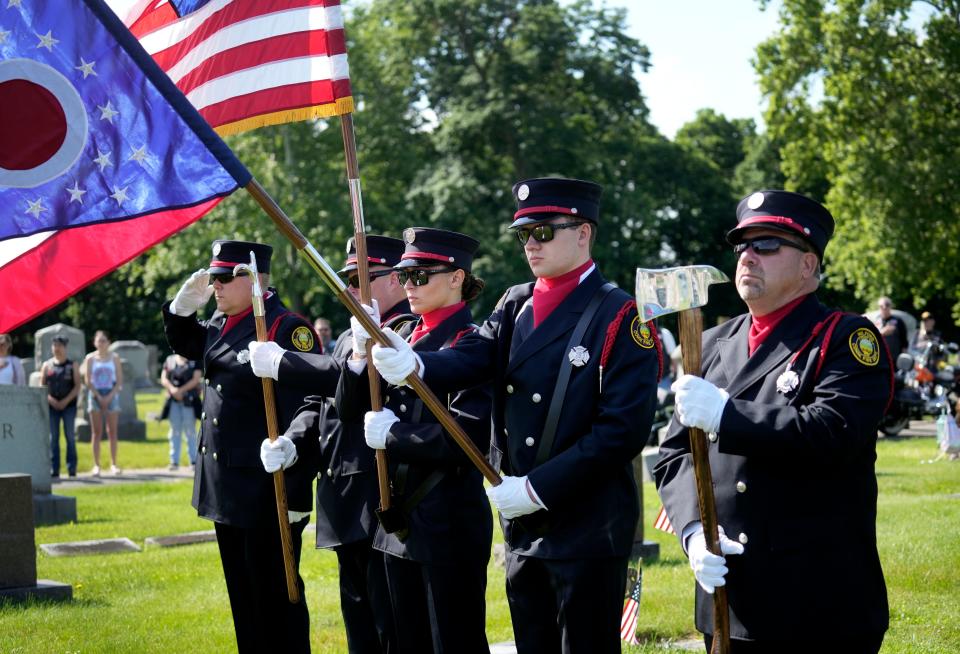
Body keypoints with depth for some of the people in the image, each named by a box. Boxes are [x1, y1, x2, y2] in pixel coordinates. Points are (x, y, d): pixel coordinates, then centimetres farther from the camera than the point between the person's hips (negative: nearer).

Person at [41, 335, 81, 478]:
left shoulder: (72, 365, 5)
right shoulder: (47, 365, 9)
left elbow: (77, 386, -1)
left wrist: (66, 401, -12)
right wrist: (50, 399, -10)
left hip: (68, 405, -2)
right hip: (52, 406, 2)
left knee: (70, 436, -2)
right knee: (53, 438, 1)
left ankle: (72, 467, 2)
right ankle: (54, 469, 2)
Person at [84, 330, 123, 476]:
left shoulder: (114, 357, 5)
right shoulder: (90, 358, 3)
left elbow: (119, 380, 0)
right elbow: (88, 380, -2)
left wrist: (110, 396, -10)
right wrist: (98, 396, -11)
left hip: (111, 394, 1)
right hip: (95, 395, 0)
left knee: (112, 432, 1)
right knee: (96, 432, -1)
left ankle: (113, 464, 5)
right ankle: (96, 465, 0)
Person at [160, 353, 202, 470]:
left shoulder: (195, 362, 1)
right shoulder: (169, 360, 11)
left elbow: (196, 379, -8)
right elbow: (163, 379, 5)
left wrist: (181, 390, -16)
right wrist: (172, 389, -14)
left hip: (189, 400, -3)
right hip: (173, 401, 3)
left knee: (190, 430, -1)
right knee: (175, 431, 4)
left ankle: (193, 460, 3)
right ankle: (174, 461, 7)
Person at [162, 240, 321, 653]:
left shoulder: (288, 329, -17)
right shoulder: (221, 324, 10)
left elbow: (303, 414, -19)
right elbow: (184, 343, 31)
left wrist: (293, 494, -21)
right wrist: (186, 302, 9)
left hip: (267, 492, -9)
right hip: (226, 487, 9)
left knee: (275, 595, 0)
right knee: (242, 593, 17)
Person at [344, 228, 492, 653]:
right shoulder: (401, 337, 10)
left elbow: (470, 436, -23)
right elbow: (348, 409, 9)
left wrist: (391, 437, -16)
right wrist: (362, 352, -7)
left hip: (449, 523, -8)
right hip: (401, 520, 8)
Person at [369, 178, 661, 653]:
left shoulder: (620, 318, -9)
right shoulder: (515, 306, 11)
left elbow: (624, 429, -17)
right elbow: (471, 359, -7)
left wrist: (536, 488, -18)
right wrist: (412, 365, -29)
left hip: (588, 528, -6)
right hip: (522, 526, 6)